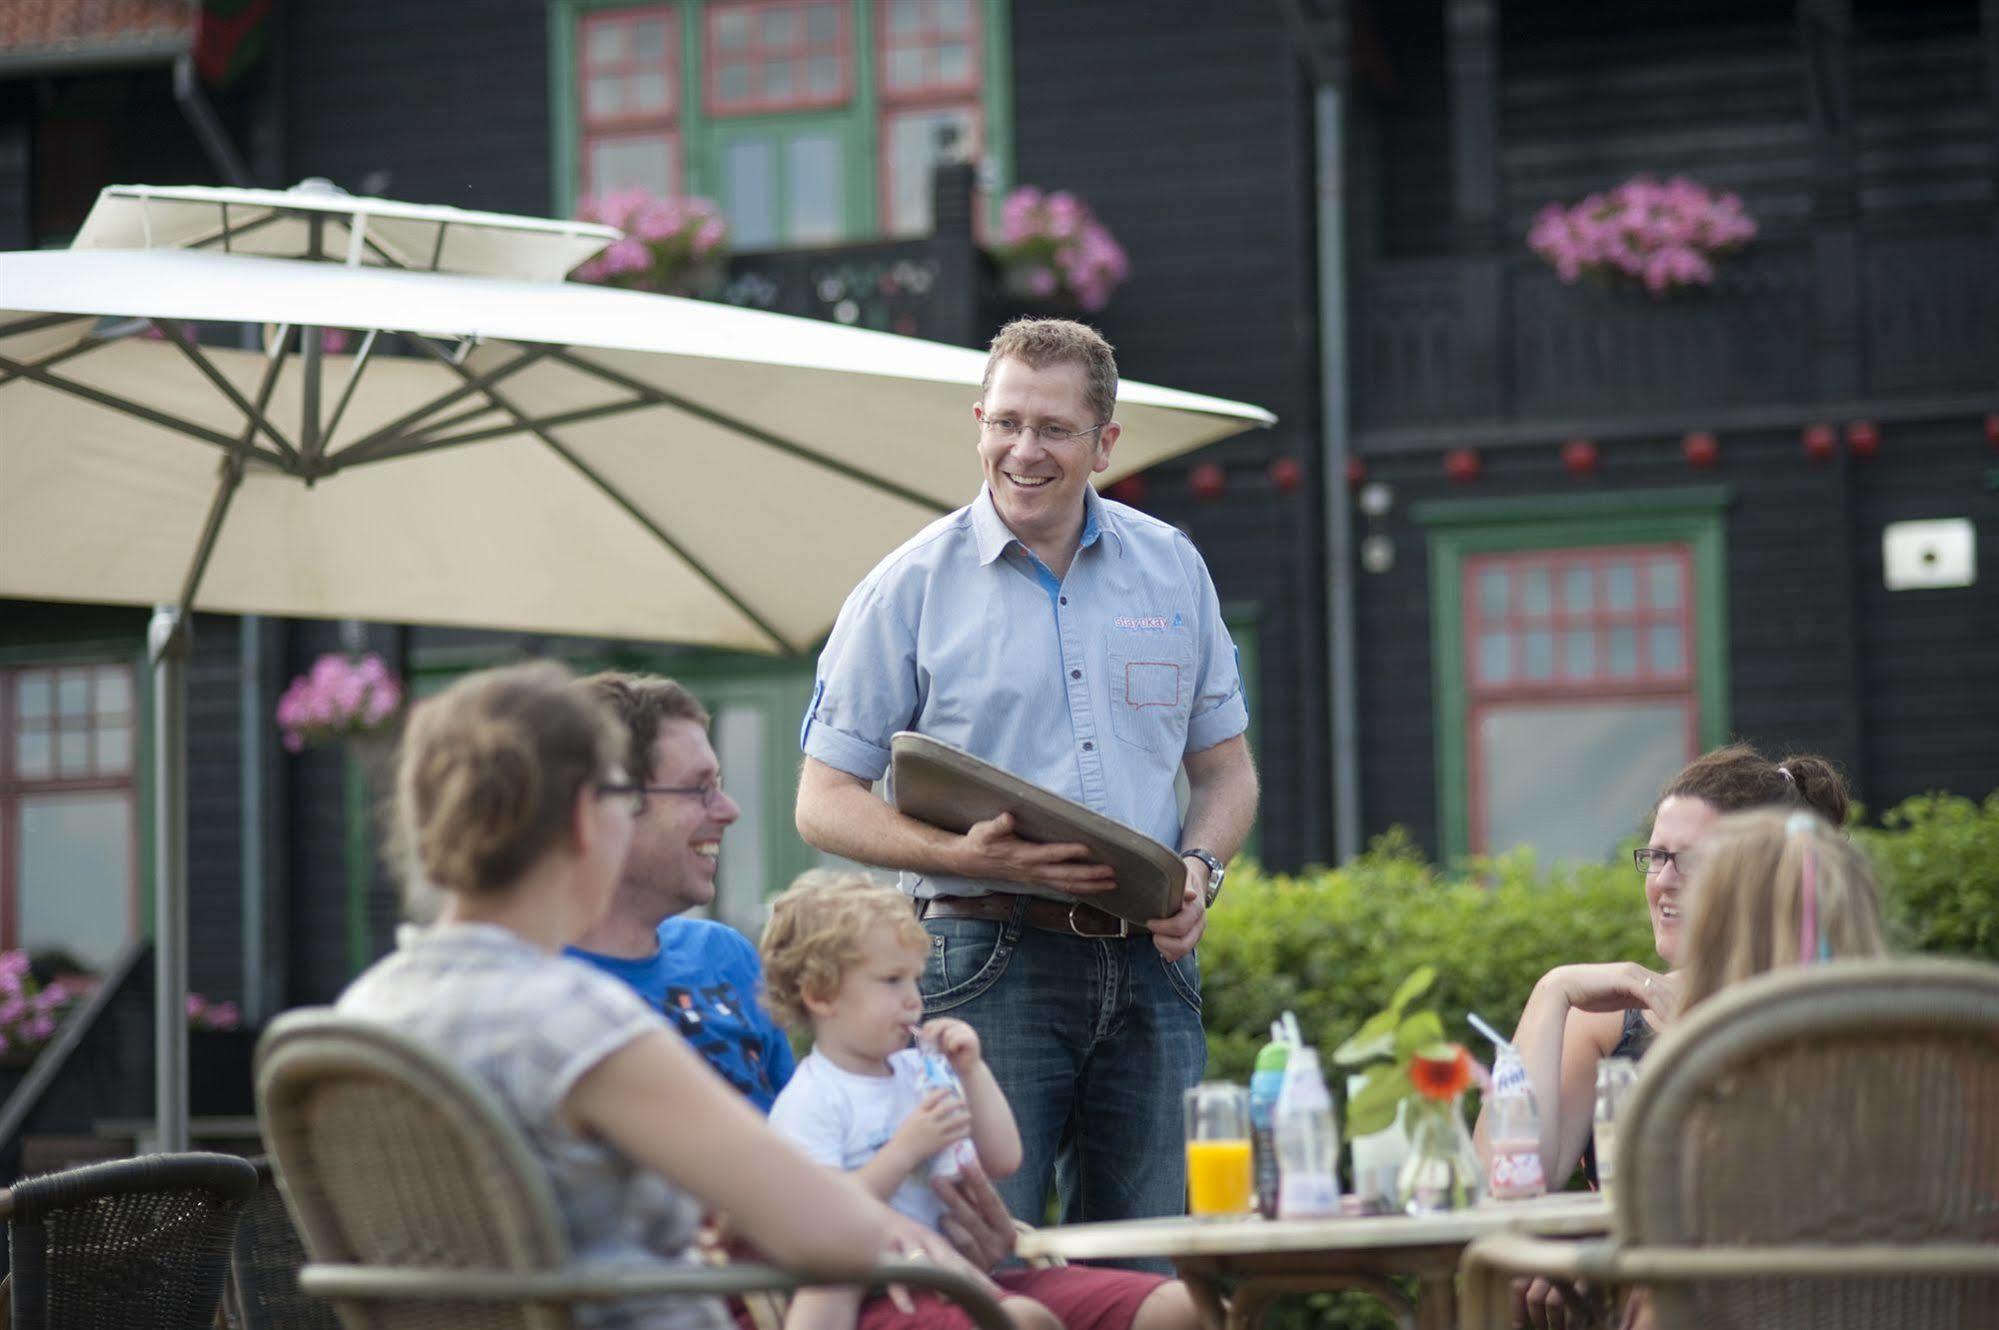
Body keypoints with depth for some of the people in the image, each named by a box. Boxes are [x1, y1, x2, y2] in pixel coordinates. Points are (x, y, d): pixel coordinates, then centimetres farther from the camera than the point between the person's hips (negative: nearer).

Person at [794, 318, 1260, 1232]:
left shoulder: (1172, 570, 12)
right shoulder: (910, 589, 1)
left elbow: (1225, 768, 19)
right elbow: (825, 804, 1)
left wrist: (1200, 869, -3)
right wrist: (968, 856, -16)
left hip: (1148, 963, 4)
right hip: (989, 964, -4)